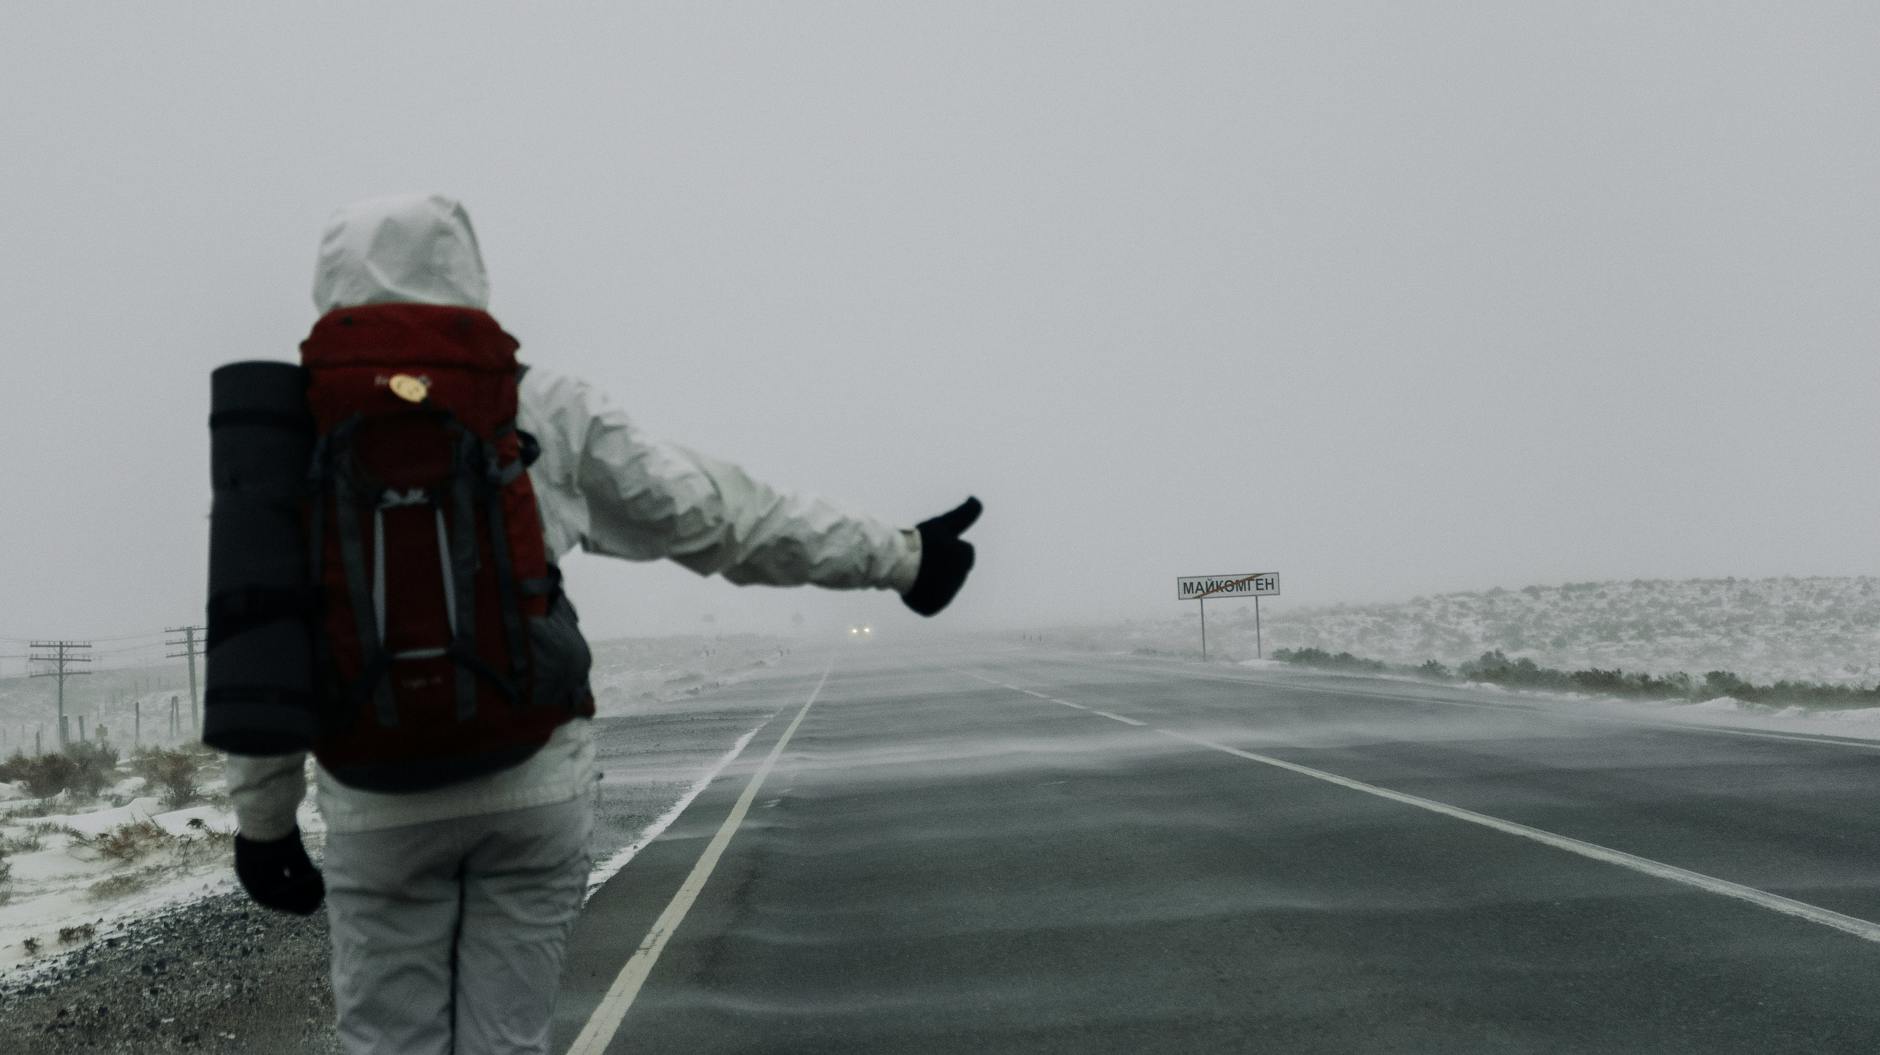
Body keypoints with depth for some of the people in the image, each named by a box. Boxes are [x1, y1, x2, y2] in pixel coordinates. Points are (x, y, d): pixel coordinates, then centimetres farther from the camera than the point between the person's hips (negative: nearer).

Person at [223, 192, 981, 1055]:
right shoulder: (542, 409, 0)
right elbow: (710, 510, 3)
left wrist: (264, 817, 12)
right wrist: (893, 556, 12)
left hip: (380, 805, 0)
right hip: (533, 786, 0)